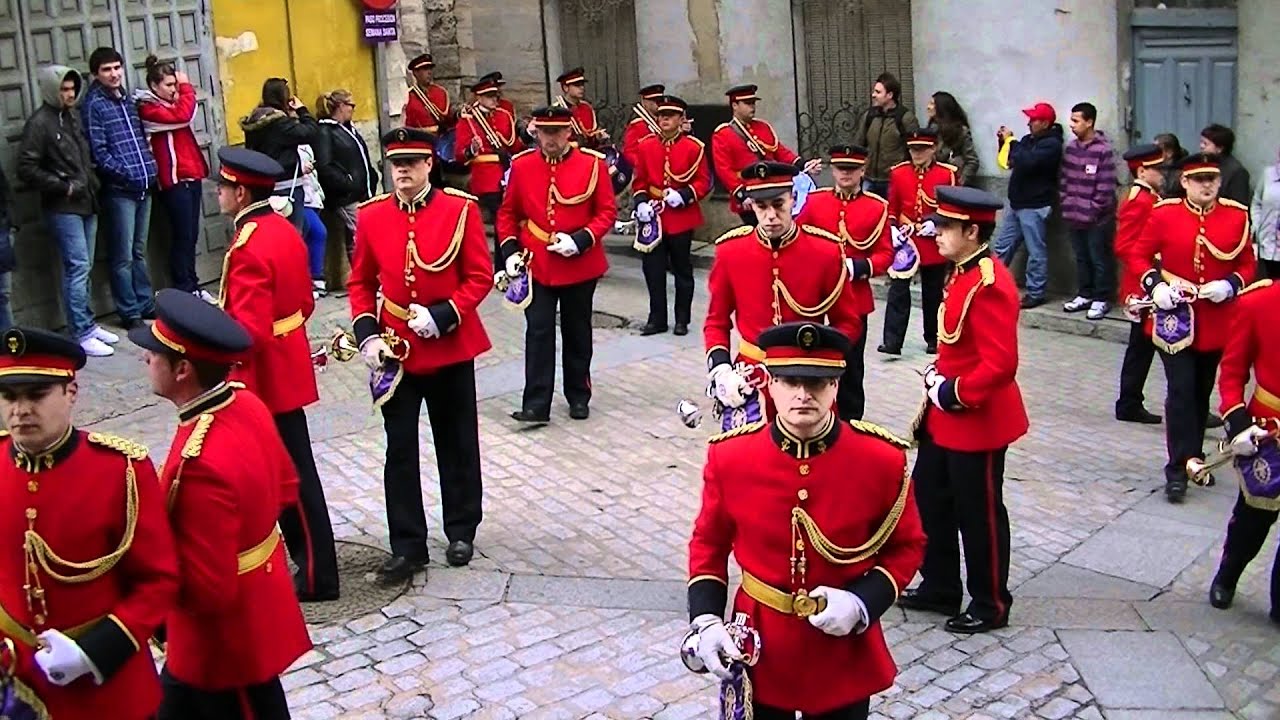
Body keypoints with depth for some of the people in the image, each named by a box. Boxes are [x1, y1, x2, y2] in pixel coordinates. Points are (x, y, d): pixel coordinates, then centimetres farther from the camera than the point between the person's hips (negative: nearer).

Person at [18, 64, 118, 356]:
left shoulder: (73, 117, 13)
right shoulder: (39, 123, -9)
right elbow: (27, 169, -13)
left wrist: (92, 182, 8)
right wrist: (63, 187, -13)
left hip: (86, 203, 7)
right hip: (63, 208, -7)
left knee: (84, 268, 12)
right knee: (77, 267, -8)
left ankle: (88, 325, 21)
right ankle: (82, 334, -4)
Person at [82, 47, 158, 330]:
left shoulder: (126, 99, 14)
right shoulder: (93, 105, -7)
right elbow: (98, 151, -13)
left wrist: (150, 166, 7)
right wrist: (126, 173, -15)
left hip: (143, 186, 7)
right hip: (118, 189, -7)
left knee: (139, 252, 15)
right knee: (123, 256, -1)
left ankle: (145, 304, 22)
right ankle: (129, 313, 5)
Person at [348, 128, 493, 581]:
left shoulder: (461, 209, -8)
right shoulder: (371, 217, 0)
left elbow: (480, 277, -7)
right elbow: (360, 283, 6)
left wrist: (442, 316, -19)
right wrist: (367, 335, -7)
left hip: (451, 348, -1)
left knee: (457, 443, 12)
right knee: (400, 451, 4)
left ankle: (461, 531, 29)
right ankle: (408, 546, 14)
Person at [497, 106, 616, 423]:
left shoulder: (593, 164, -6)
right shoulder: (521, 165, -1)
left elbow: (607, 212, -4)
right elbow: (508, 213, 7)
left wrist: (580, 240, -17)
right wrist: (510, 250, -5)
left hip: (580, 265, 0)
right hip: (536, 265, 0)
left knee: (577, 332, 13)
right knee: (539, 333, -2)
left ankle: (579, 396, 27)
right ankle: (536, 405, 0)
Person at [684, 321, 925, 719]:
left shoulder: (883, 459, -13)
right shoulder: (729, 456, -11)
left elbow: (907, 547, -1)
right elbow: (709, 544, 2)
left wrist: (861, 603, -17)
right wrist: (706, 621, -11)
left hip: (844, 655, 0)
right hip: (760, 650, 0)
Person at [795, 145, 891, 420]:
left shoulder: (877, 207, -1)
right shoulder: (813, 201, 3)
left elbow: (885, 255, -2)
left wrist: (858, 267, -19)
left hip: (855, 298, -1)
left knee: (851, 365, 8)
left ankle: (850, 422, 19)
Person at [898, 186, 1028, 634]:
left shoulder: (990, 285, -24)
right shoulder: (961, 273, 6)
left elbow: (1000, 363, -28)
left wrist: (954, 393, -20)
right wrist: (938, 378, 6)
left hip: (977, 420, -10)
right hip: (945, 415, 10)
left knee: (978, 512, 5)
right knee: (930, 496, 18)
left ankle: (991, 605, 23)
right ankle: (939, 588, 34)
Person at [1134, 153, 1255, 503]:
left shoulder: (1236, 217, 1)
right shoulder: (1164, 214, -4)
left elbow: (1247, 264, 6)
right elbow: (1140, 256, 2)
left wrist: (1230, 284, -14)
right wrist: (1155, 285, -15)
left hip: (1217, 323, 3)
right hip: (1175, 318, -2)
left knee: (1202, 393, 14)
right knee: (1181, 392, -7)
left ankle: (1194, 457, 30)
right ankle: (1178, 469, -3)